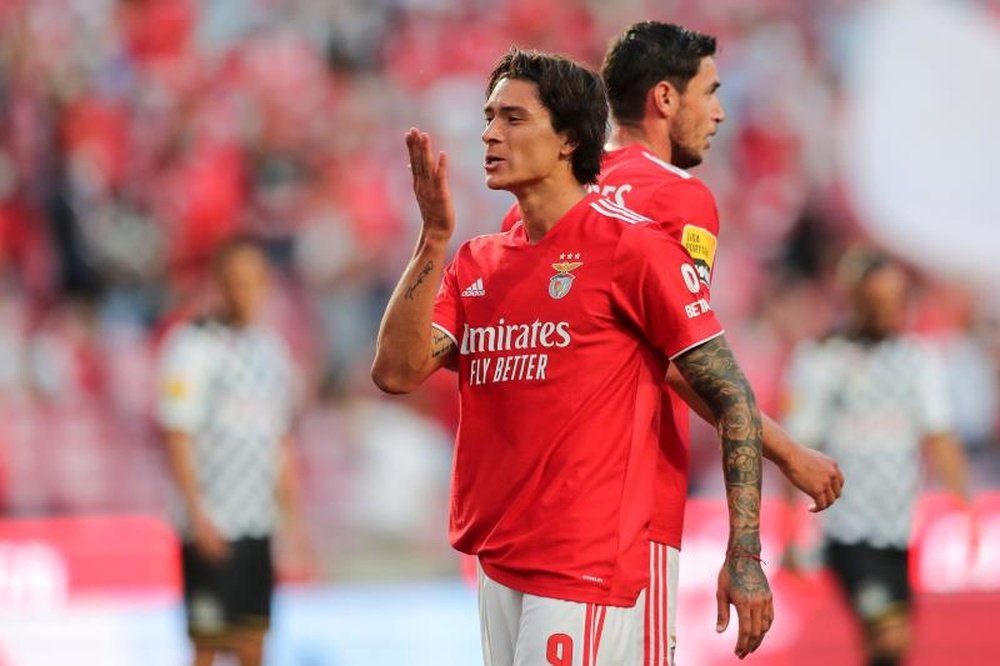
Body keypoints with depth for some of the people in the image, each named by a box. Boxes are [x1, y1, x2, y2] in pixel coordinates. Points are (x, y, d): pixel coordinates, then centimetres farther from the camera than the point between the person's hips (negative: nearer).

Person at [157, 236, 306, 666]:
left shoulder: (271, 349, 13)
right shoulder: (193, 347, -8)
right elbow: (177, 435, -11)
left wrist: (293, 516, 17)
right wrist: (197, 513, -17)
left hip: (259, 526, 6)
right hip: (213, 529, -6)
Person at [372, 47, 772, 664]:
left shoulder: (632, 247, -7)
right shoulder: (477, 262, 12)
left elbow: (732, 399, -7)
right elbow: (397, 372, 0)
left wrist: (744, 556, -12)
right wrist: (434, 238, -7)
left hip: (586, 568, -7)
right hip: (497, 564, 7)